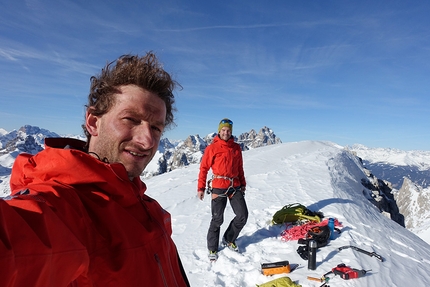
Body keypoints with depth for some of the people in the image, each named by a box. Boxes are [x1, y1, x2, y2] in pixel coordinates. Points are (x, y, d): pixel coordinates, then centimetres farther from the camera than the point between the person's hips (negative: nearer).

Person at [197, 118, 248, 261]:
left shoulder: (236, 148, 10)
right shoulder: (212, 148, -3)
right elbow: (204, 168, -3)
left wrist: (243, 184, 19)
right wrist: (201, 188, -6)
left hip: (235, 186, 5)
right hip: (219, 187, -4)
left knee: (242, 215, 3)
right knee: (217, 219, 1)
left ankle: (228, 239, 27)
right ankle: (212, 248, 21)